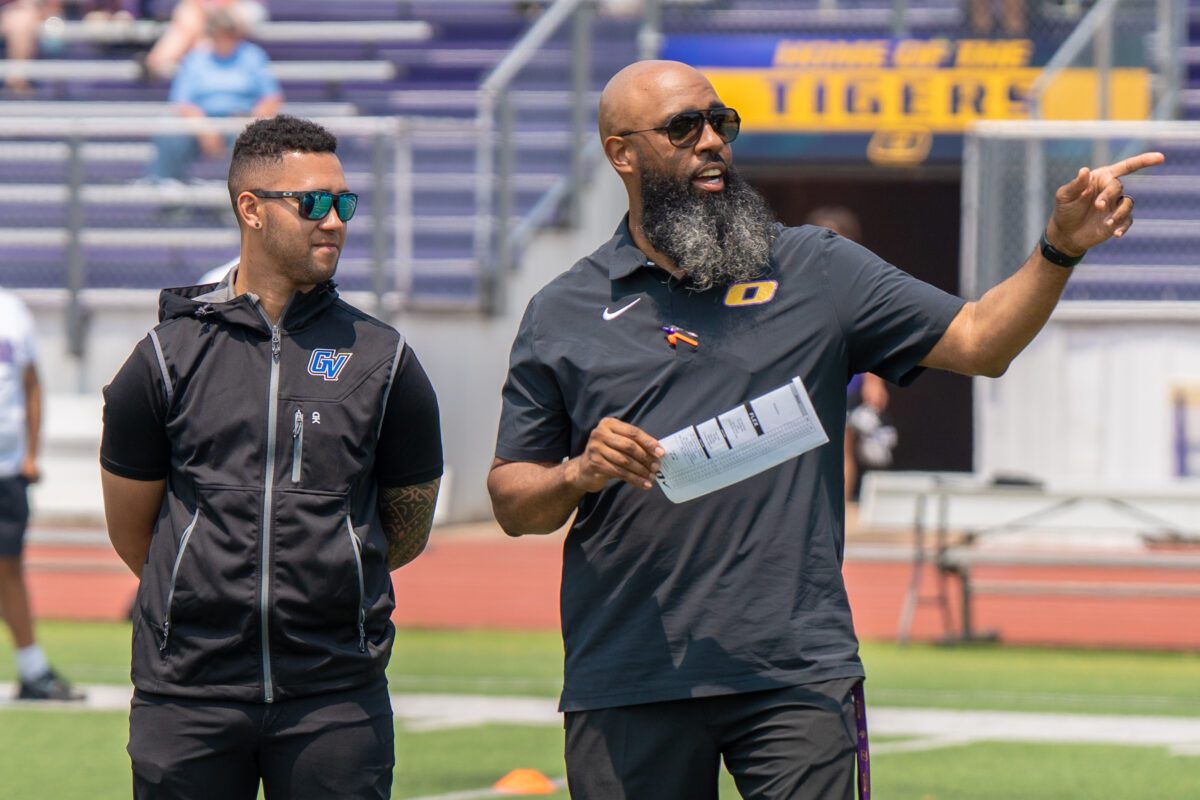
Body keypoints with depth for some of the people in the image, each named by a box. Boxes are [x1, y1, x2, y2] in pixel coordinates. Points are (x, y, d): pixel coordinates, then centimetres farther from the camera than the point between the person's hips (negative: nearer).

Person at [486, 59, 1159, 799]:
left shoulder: (816, 272, 10)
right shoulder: (562, 314, 10)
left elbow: (979, 340, 4)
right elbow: (512, 502, 11)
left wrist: (1060, 249, -11)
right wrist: (579, 475, -10)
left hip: (798, 674, -1)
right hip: (625, 680, 1)